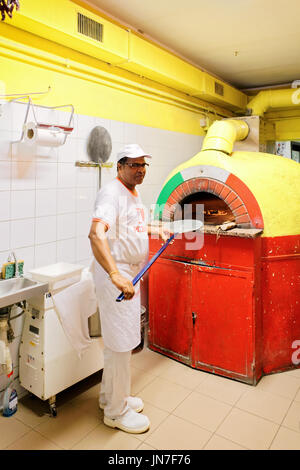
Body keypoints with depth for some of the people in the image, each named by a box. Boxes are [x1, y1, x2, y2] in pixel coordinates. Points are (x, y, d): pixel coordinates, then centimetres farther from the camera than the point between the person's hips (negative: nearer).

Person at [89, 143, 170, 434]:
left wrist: (155, 229, 22)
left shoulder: (133, 193, 13)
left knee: (121, 341, 20)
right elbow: (96, 234, -35)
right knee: (120, 345, 2)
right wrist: (116, 275, -45)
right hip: (115, 278, -10)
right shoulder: (111, 193, -19)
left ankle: (111, 396, 40)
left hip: (130, 276, 10)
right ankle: (116, 412, 22)